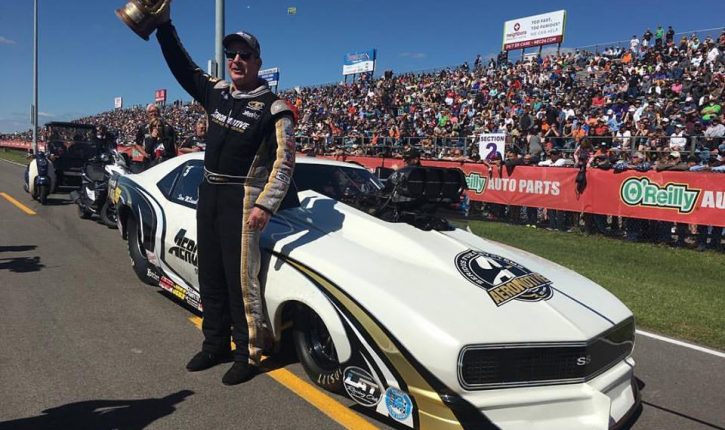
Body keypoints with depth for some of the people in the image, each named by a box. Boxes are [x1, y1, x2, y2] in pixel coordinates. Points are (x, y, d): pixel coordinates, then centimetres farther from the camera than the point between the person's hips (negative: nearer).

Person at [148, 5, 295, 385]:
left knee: (241, 278, -7)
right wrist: (164, 24, 10)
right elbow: (182, 67, 19)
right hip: (208, 193, 7)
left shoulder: (273, 108, -8)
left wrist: (266, 203, -20)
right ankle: (216, 344, 26)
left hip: (241, 199, -7)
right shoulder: (217, 93, 11)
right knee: (210, 275, 12)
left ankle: (248, 354, 6)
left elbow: (284, 160, -13)